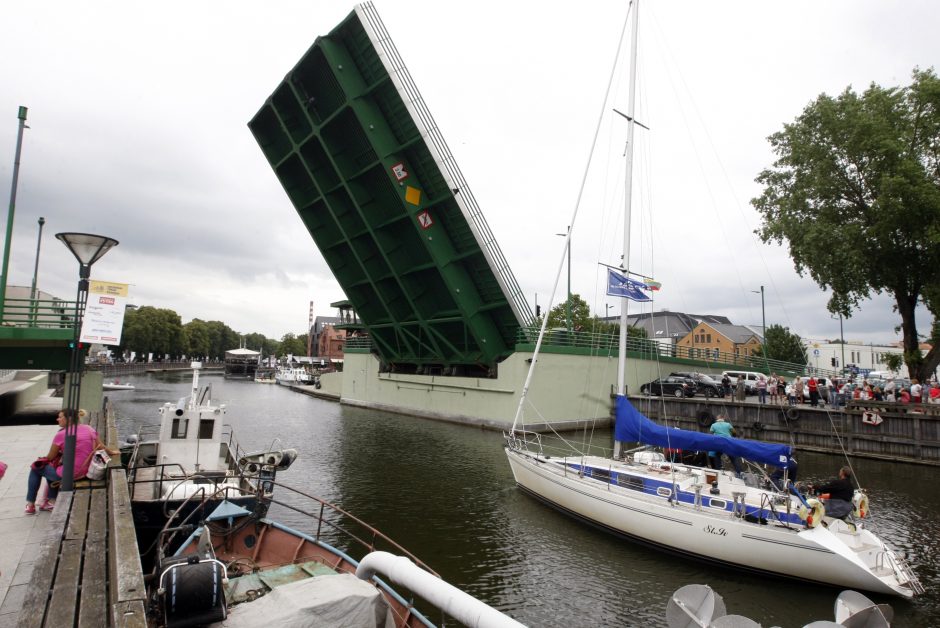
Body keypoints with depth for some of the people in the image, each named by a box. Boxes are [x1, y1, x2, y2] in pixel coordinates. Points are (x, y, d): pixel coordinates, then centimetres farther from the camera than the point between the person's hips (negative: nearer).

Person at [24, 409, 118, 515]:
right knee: (51, 467, 33)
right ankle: (51, 501, 33)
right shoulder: (89, 429, 2)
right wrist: (111, 452, 33)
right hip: (85, 472, 7)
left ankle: (30, 505, 30)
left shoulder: (61, 434, -15)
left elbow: (50, 457, -3)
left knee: (36, 469, 19)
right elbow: (100, 446, 13)